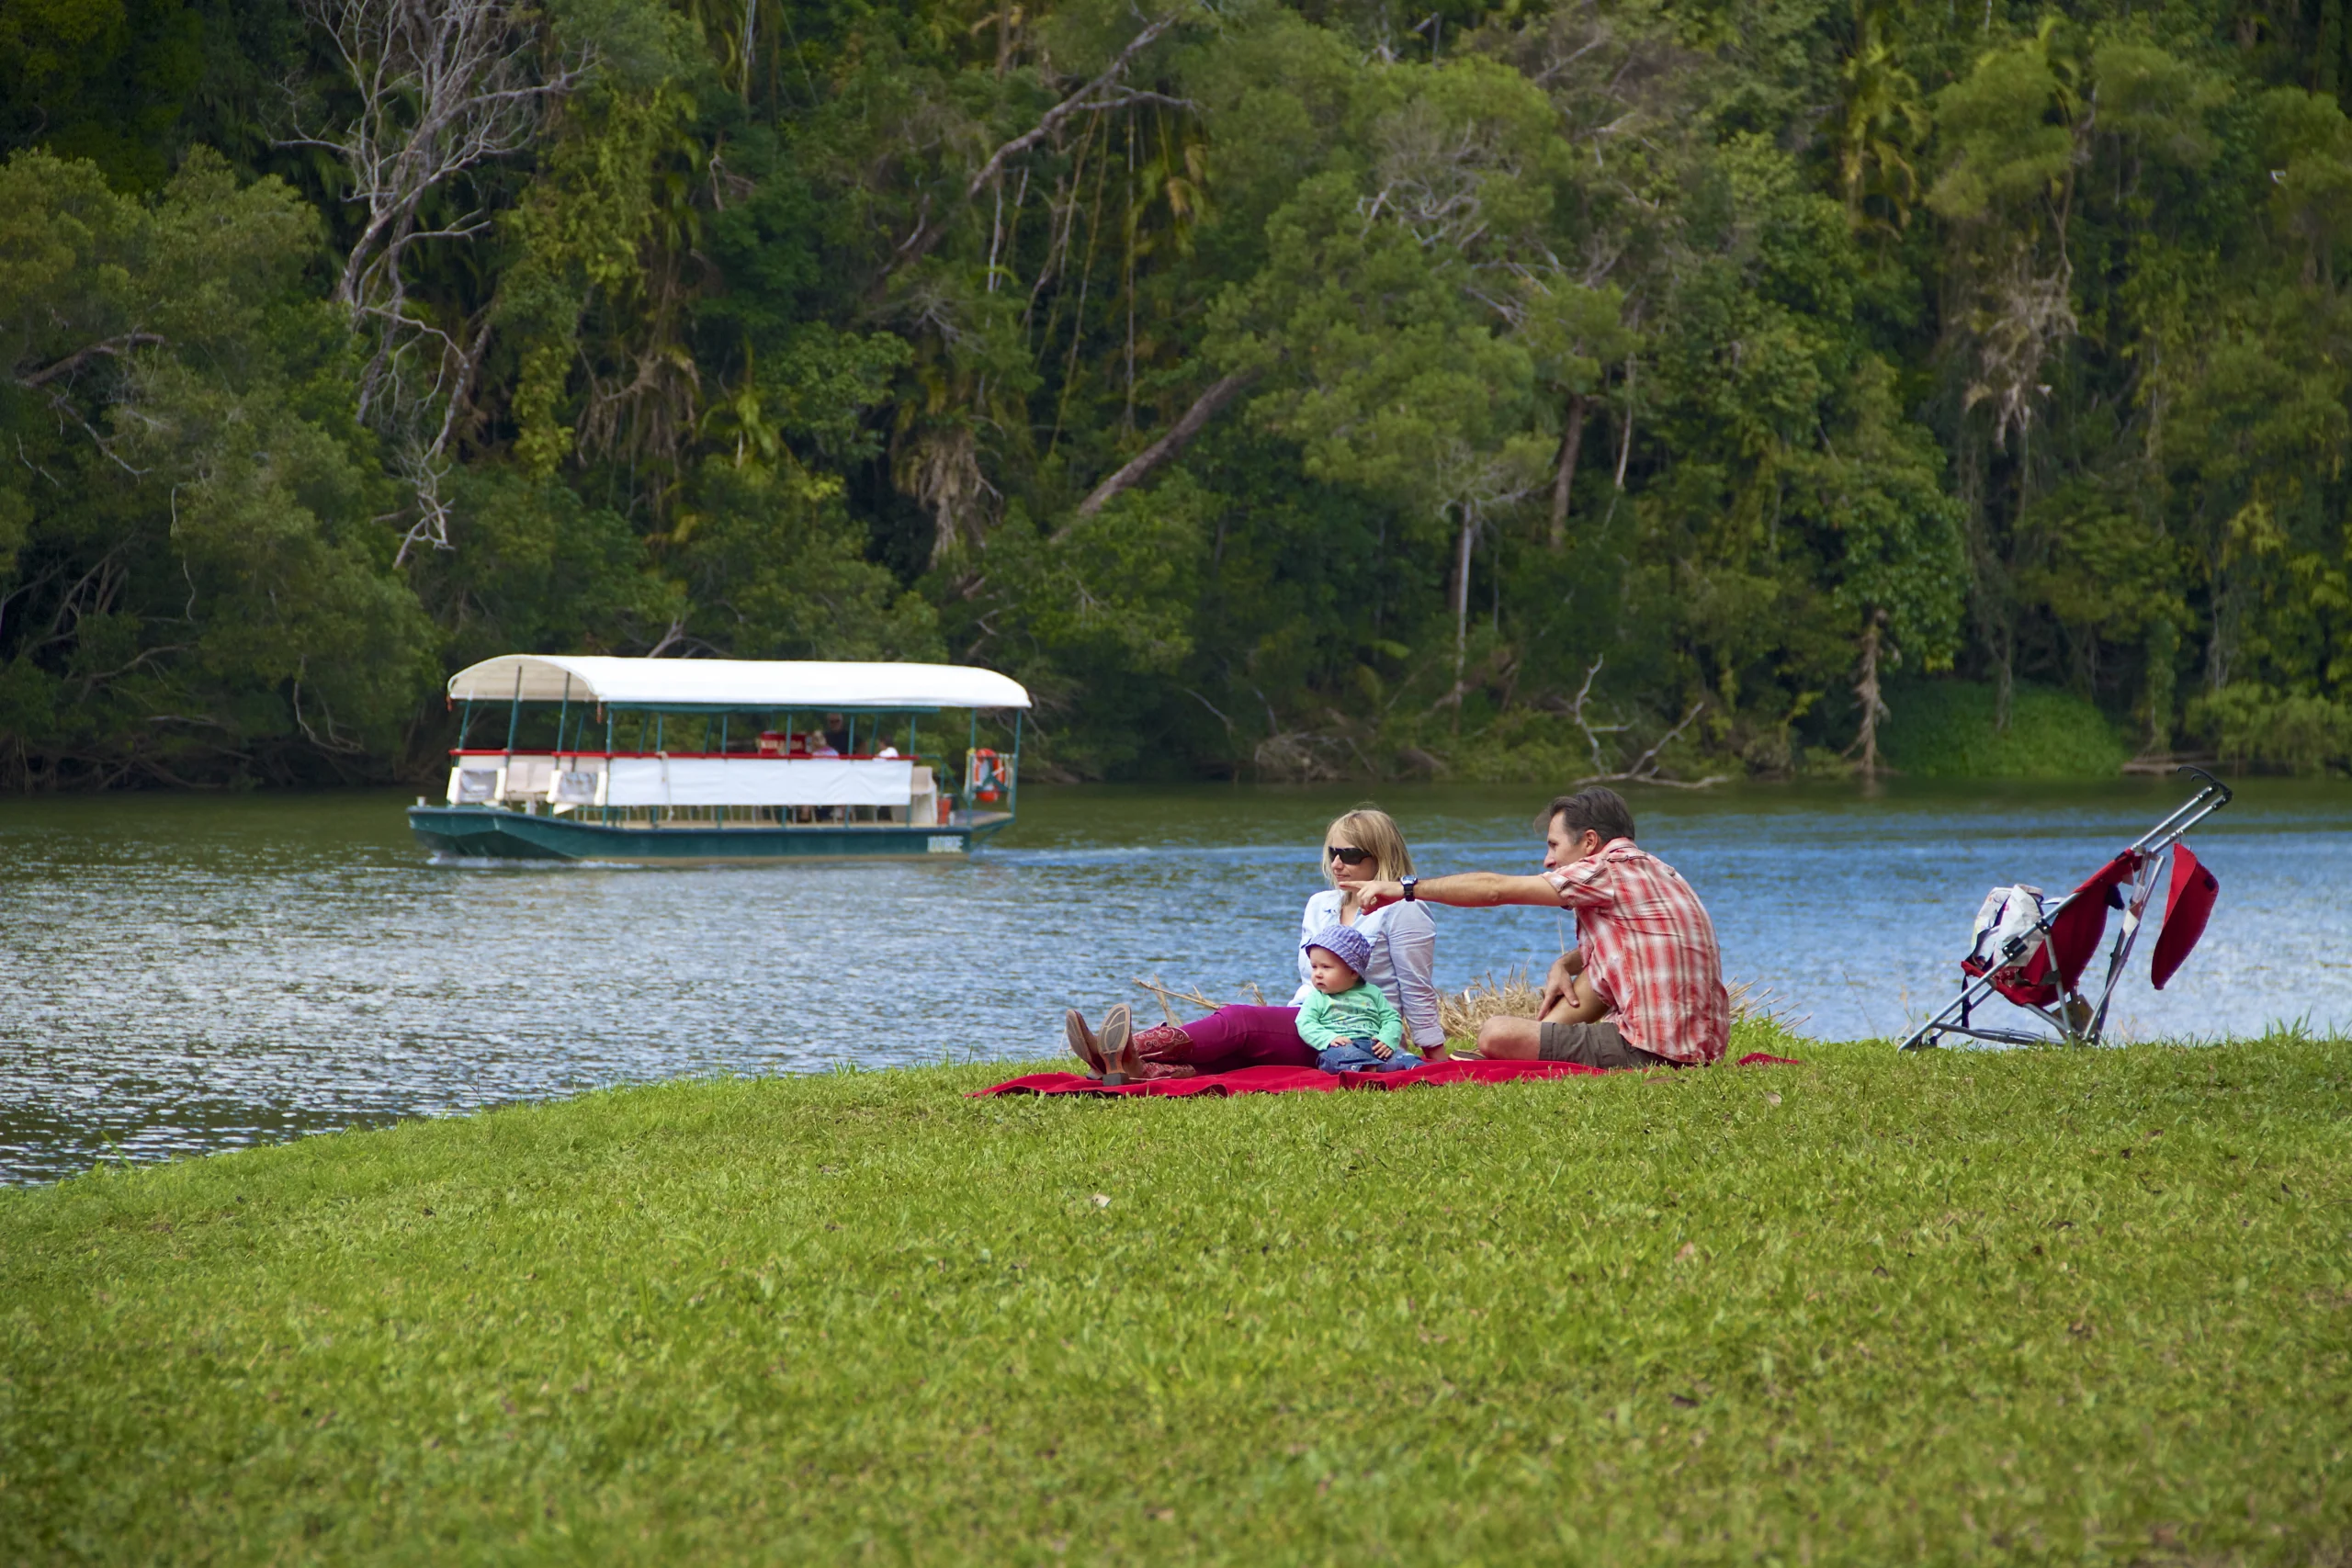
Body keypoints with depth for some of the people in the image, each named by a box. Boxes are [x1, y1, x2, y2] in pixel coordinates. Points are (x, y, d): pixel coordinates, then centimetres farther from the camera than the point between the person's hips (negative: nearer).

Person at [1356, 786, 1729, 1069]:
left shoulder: (1610, 870, -8)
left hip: (1655, 1049, -10)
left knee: (1496, 1035, -14)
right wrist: (1563, 966, 10)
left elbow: (1495, 889, -6)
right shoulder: (1650, 869, 19)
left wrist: (1405, 887, 1)